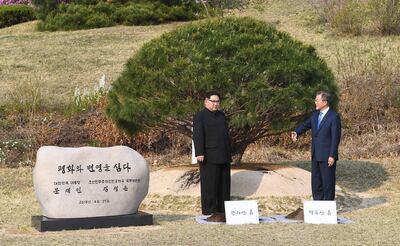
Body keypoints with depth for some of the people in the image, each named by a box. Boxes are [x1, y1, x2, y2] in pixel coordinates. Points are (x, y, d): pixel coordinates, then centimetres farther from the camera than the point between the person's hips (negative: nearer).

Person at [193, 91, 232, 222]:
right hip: (209, 158, -7)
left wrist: (229, 154, 19)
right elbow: (198, 136, -13)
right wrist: (199, 153, -22)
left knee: (224, 185, 7)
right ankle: (210, 212, -2)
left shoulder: (221, 115, 18)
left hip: (223, 157, 7)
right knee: (210, 185, -5)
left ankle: (222, 212, 13)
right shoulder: (200, 117, -4)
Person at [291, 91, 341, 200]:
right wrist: (296, 132, -8)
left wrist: (332, 155, -17)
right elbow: (306, 125, 15)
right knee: (316, 182, 13)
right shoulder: (315, 114, 10)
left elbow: (336, 137, -15)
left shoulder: (334, 117, -13)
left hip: (327, 156, -8)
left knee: (328, 182, 1)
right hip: (316, 155, 8)